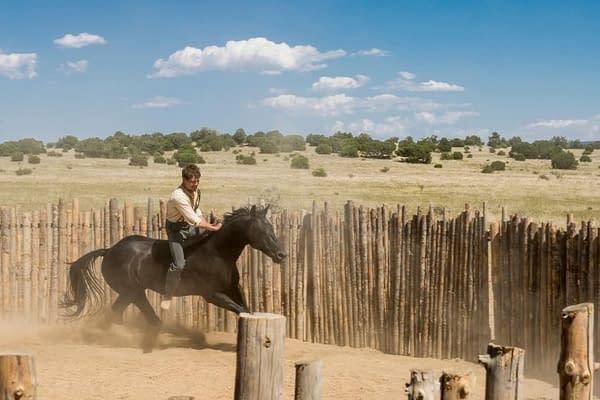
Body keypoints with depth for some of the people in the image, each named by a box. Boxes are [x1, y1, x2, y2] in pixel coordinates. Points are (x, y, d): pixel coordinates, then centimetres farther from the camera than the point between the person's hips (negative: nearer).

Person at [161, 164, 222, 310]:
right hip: (176, 229, -9)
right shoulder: (178, 196, -30)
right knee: (179, 264, -23)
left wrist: (210, 226, -2)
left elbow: (198, 213, 10)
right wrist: (212, 228, -22)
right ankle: (167, 296, -4)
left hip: (191, 226, 9)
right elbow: (194, 220, -29)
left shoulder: (195, 191, -2)